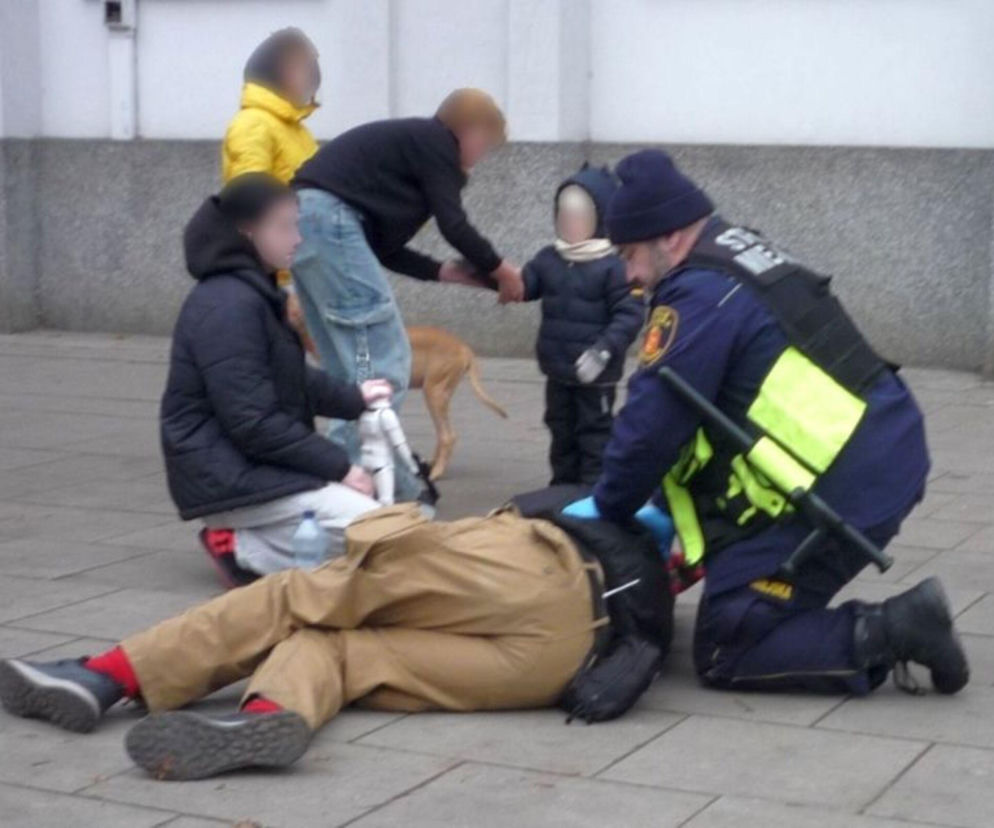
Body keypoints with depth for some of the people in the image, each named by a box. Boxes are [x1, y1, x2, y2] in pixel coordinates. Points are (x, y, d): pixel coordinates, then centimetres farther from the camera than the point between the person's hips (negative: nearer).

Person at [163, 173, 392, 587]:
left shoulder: (253, 293, 11)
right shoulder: (228, 306, -20)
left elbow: (294, 381, 23)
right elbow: (253, 423, -23)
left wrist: (353, 399, 11)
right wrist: (338, 466, -18)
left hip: (257, 465, 10)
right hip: (229, 477, -10)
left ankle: (249, 538, 8)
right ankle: (243, 549, -9)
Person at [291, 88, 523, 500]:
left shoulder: (411, 142, 28)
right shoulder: (435, 141, 2)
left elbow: (385, 246, 24)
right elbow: (454, 226, -4)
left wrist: (442, 272, 21)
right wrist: (500, 269, 10)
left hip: (305, 222, 10)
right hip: (329, 219, -10)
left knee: (354, 365, 13)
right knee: (381, 361, -6)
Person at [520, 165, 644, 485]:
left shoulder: (614, 265, -16)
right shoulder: (549, 259, 4)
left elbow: (629, 315, -19)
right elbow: (522, 286, 1)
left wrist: (603, 351, -27)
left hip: (595, 373, -7)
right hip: (558, 369, 7)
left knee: (594, 433, 3)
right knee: (561, 431, 18)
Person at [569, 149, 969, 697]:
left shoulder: (700, 294, -14)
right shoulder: (741, 259, 16)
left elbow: (653, 422, -15)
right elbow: (703, 415, 21)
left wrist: (608, 509, 2)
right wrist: (662, 505, 21)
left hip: (840, 493, -10)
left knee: (725, 655, -2)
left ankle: (890, 633, -9)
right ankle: (877, 630, 13)